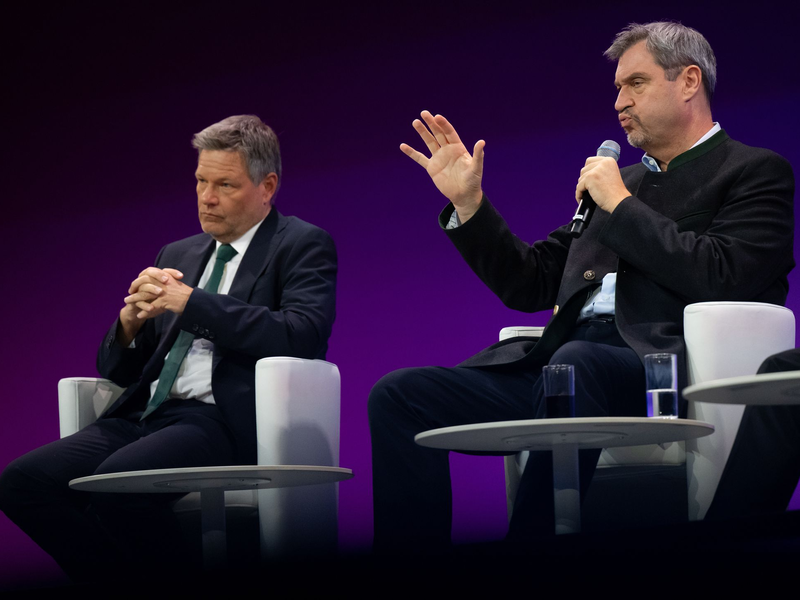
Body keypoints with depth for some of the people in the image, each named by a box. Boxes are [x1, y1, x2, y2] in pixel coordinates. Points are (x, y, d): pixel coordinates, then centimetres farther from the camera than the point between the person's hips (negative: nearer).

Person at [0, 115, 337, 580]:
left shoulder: (303, 245, 6)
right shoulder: (178, 255, 25)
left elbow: (303, 336, -15)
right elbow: (117, 370, 24)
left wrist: (191, 301, -13)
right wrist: (131, 320, 0)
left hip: (224, 421, -7)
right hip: (146, 416, 7)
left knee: (116, 480, -34)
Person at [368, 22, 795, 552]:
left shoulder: (755, 171, 9)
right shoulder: (621, 179, 30)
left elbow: (722, 276, -10)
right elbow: (529, 283, 28)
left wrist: (620, 205, -2)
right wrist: (466, 201, 16)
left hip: (656, 364, -7)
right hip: (558, 362, 7)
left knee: (575, 363, -42)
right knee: (398, 395, -11)